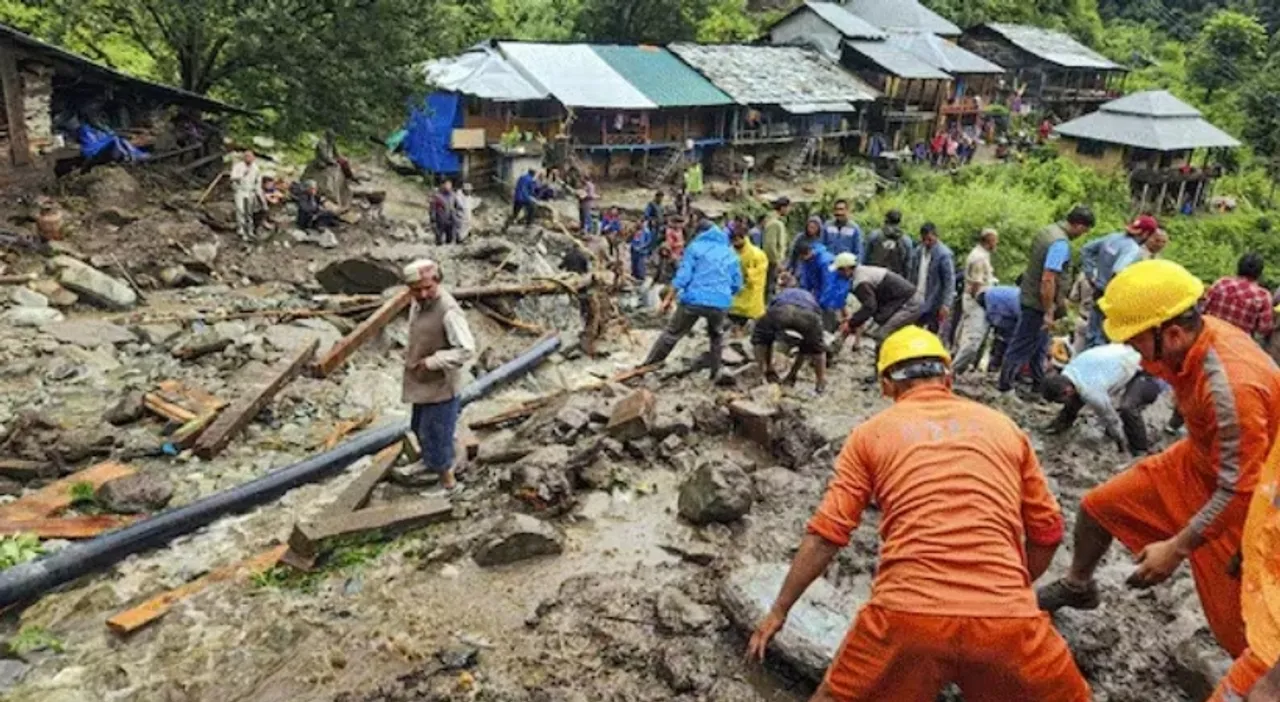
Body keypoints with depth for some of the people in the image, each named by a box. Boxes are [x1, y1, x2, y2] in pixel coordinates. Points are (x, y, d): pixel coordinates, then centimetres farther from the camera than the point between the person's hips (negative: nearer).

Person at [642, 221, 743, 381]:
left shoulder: (696, 246, 6)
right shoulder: (731, 254, 17)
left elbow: (683, 275, -4)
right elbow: (737, 285, 19)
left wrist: (669, 299, -2)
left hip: (694, 300, -2)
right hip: (720, 303, 2)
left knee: (671, 334, 7)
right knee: (717, 336, 27)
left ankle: (647, 366, 11)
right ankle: (715, 374, 26)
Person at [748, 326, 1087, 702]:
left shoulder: (871, 433, 12)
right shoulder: (1003, 426, 18)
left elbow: (825, 535, 8)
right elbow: (1047, 532, 19)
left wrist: (778, 610, 17)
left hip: (906, 612, 0)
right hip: (1006, 616, 1)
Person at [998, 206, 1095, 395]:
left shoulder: (1048, 231, 7)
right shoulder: (1061, 243, -23)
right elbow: (1048, 280, -28)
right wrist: (1049, 312, -22)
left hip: (1030, 297, 10)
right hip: (1039, 303, -10)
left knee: (1039, 346, 19)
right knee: (1022, 347, 0)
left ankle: (1039, 385, 29)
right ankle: (1005, 385, 9)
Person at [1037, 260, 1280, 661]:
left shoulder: (1231, 387, -37)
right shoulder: (1195, 336, -16)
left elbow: (1238, 491, -31)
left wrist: (1175, 549, -27)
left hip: (1243, 496, -8)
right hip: (1197, 461, 8)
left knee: (1237, 620, -3)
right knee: (1098, 506, 13)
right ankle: (1077, 587, 38)